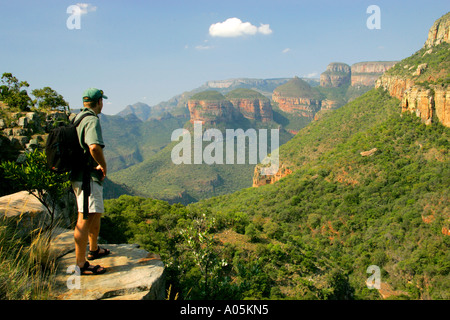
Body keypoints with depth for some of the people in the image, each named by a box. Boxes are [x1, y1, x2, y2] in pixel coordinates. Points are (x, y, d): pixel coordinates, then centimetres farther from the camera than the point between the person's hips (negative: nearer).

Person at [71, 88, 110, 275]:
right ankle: (81, 264, -4)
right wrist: (104, 166, -16)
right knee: (85, 219, -8)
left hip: (79, 174, 11)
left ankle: (94, 250, 39)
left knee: (96, 214, 23)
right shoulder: (92, 120, -16)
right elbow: (94, 147, -33)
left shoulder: (76, 118, 14)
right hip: (88, 177, -11)